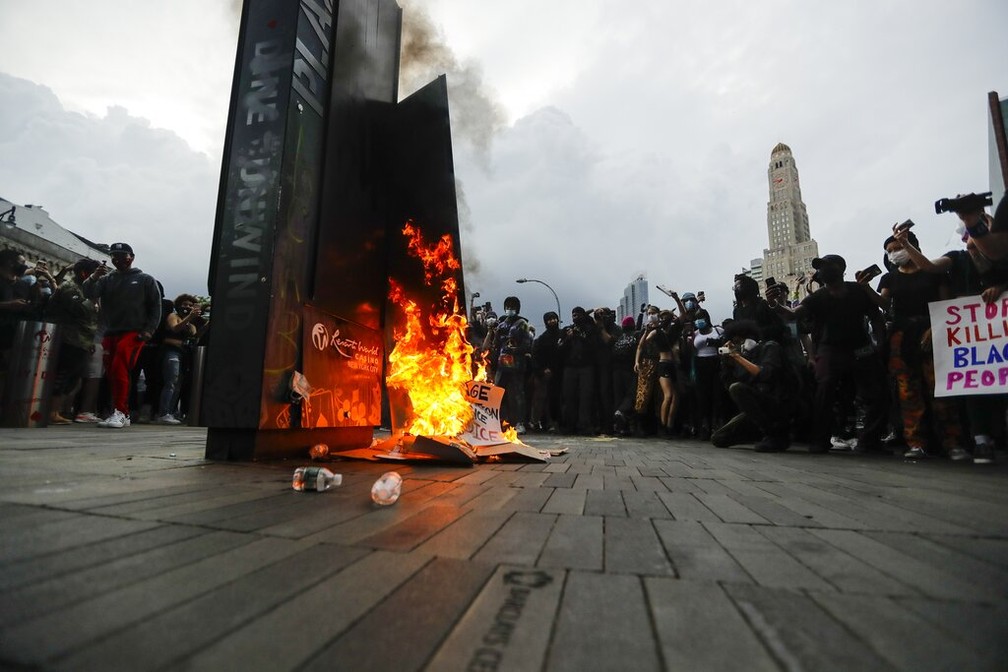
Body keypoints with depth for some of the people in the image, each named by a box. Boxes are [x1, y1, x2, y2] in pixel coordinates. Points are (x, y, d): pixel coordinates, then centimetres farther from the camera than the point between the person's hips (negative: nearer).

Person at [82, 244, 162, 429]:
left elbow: (155, 307, 4)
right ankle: (124, 415, 13)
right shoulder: (106, 279, 14)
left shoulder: (145, 280, 7)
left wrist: (148, 330, -6)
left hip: (134, 332, -4)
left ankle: (119, 412, -16)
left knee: (119, 370, -19)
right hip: (110, 333, 5)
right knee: (111, 374, 6)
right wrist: (94, 277, -20)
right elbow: (89, 294, -2)